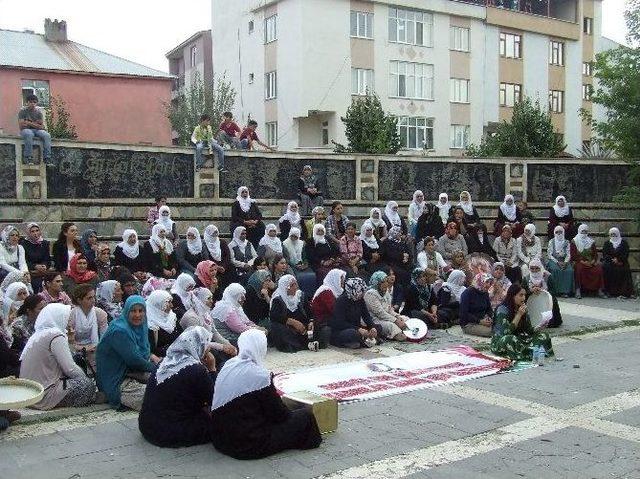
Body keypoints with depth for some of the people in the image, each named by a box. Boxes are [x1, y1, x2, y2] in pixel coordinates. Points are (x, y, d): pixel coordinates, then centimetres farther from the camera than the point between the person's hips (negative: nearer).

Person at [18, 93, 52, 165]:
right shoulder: (23, 111, -5)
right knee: (29, 134, -39)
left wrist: (29, 123, -10)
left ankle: (47, 158, -27)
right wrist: (35, 124, -9)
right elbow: (21, 126, -14)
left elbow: (41, 127, -2)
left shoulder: (38, 112, 4)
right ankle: (29, 158, -35)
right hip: (26, 130, -3)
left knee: (47, 135, -26)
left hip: (37, 130, 3)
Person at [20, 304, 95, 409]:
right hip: (44, 396, -9)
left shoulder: (37, 334, 13)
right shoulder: (56, 335, -15)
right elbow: (70, 369, -17)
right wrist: (85, 376, 0)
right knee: (88, 385, -3)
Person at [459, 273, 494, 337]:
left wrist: (489, 318, -5)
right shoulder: (467, 293, -10)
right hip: (468, 324, -7)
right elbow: (464, 314, -15)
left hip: (482, 321, 7)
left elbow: (489, 309, 19)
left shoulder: (485, 293, 12)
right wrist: (479, 321, -21)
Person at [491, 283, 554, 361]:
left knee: (543, 336, -6)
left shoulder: (522, 309, 5)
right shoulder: (502, 310, -17)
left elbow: (528, 329, 8)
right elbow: (506, 332, -26)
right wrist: (519, 315, -24)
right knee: (509, 339, -41)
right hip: (500, 342, -7)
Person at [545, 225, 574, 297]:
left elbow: (568, 255, 4)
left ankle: (565, 291, -25)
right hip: (553, 260, -2)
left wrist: (565, 262, -15)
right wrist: (557, 262, -16)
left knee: (569, 270, -27)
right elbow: (549, 255, -3)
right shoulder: (551, 242, 3)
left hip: (564, 261, 2)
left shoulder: (566, 242, 10)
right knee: (556, 270, -33)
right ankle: (557, 291, -26)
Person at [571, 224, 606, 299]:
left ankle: (600, 290, -24)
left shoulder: (591, 241, 18)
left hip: (590, 262, 3)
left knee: (599, 268, -25)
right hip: (579, 262, -3)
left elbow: (595, 253, 14)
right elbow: (573, 255, -2)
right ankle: (578, 290, -36)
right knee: (579, 268, -36)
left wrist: (593, 261, -5)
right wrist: (582, 261, -14)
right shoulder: (574, 241, 7)